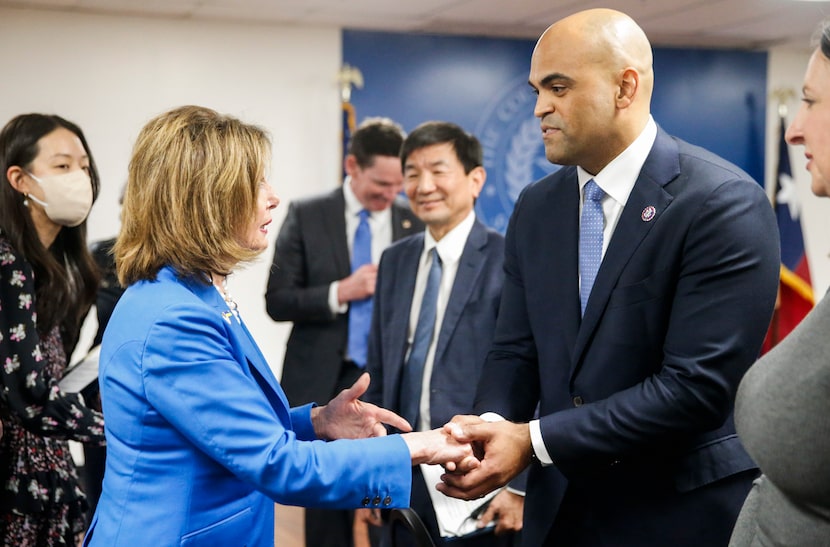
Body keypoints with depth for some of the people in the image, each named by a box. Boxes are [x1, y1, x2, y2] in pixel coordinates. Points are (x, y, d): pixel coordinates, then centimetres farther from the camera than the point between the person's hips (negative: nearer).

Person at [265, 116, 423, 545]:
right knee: (326, 506, 9)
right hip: (325, 385, 0)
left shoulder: (416, 222, 2)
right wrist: (340, 293, -16)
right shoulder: (306, 216, 0)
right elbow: (277, 300, -3)